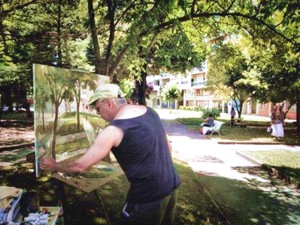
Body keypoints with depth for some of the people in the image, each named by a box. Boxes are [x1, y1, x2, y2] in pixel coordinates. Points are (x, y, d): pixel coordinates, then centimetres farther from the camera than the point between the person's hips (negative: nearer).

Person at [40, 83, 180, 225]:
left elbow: (80, 166, -14)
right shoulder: (149, 111, 2)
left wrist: (55, 166, 5)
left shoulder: (114, 130, -19)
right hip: (171, 185, 8)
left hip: (148, 196, -7)